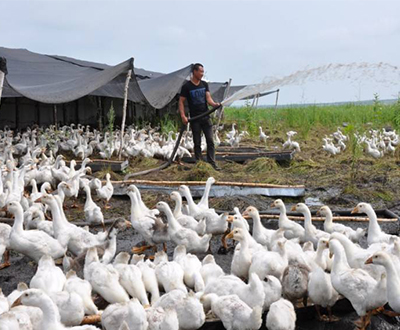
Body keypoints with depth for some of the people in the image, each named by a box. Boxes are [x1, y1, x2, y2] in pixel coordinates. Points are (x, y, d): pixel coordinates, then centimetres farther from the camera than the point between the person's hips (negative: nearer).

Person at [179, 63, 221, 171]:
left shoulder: (204, 84, 8)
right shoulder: (187, 86, -5)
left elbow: (208, 98, 0)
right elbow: (181, 101, -4)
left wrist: (214, 104, -22)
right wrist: (183, 116, -15)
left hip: (206, 117, 4)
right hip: (194, 119, -4)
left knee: (210, 141, 0)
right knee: (197, 143, 4)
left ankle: (212, 163, 3)